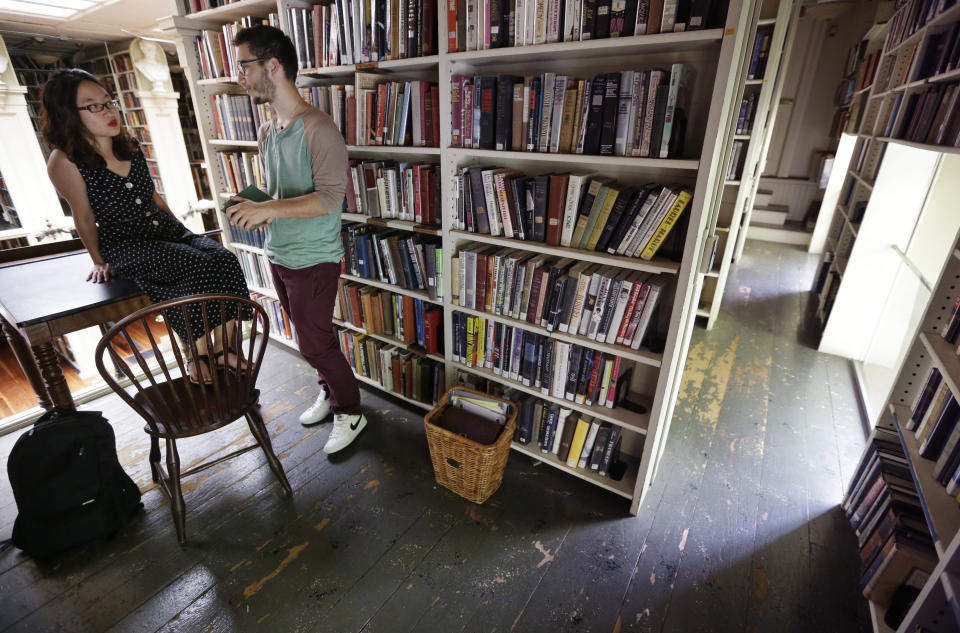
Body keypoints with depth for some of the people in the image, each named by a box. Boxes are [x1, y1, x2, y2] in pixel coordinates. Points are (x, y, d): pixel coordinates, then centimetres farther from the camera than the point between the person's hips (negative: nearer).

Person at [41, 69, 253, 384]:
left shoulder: (129, 145, 10)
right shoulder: (65, 161, -7)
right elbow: (84, 218, 0)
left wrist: (182, 229, 15)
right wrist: (99, 262, 6)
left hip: (167, 230, 6)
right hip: (124, 245, -5)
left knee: (225, 260, -23)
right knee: (200, 268, -31)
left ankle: (220, 349, -11)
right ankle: (196, 355, -14)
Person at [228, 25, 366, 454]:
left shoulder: (317, 129, -16)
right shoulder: (267, 132, 11)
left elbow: (330, 198, -23)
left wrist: (269, 210, -26)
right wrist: (253, 210, 4)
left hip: (313, 260, -8)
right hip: (278, 255, 8)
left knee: (315, 343, -1)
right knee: (311, 337, 19)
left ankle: (350, 413, 20)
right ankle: (330, 393, 39)